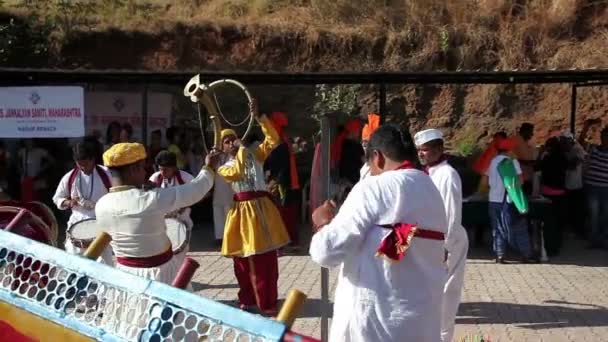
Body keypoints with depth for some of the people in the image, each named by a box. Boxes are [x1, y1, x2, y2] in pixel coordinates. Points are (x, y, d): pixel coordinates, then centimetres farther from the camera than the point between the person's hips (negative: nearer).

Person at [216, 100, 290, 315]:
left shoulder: (255, 154, 11)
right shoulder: (223, 166, 7)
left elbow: (273, 139, -2)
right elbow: (236, 173, -15)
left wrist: (258, 117, -9)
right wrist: (241, 150, -6)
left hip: (262, 208, 1)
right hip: (242, 210, -1)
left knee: (267, 258, 3)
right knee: (244, 259, 7)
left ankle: (268, 303, 12)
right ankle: (247, 299, 24)